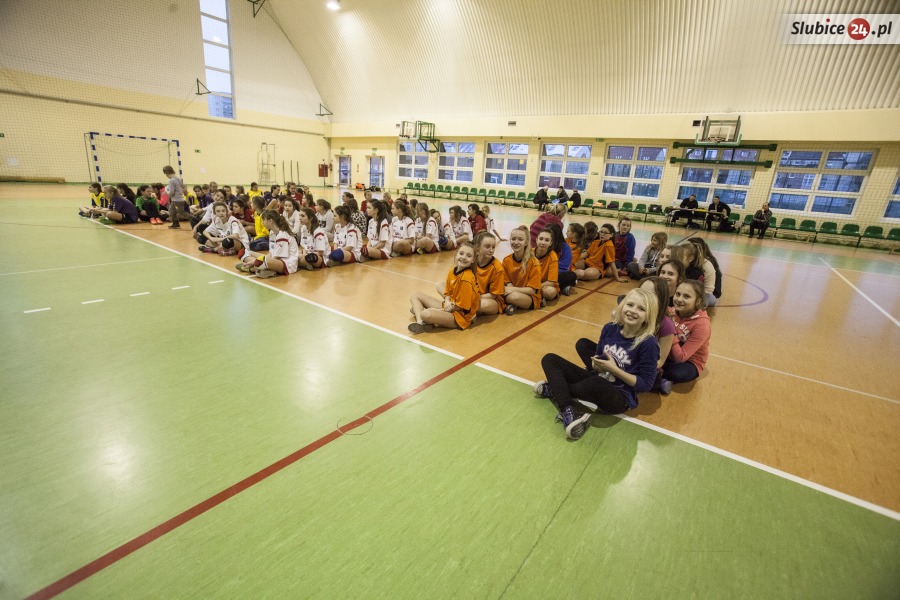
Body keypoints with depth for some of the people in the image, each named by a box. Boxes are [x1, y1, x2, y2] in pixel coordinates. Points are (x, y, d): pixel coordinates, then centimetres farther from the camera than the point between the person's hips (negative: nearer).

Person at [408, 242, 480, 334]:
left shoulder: (466, 278, -22)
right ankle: (419, 321, -14)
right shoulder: (452, 271, 2)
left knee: (427, 314, -38)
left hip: (460, 316, -9)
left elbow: (461, 306, -19)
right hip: (450, 306, 9)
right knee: (416, 295, 11)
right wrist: (447, 302, -11)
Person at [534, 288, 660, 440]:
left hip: (621, 397, -6)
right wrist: (596, 364, -12)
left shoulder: (648, 344, -17)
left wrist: (614, 369, -19)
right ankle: (569, 411, -22)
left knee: (596, 383, -42)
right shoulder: (610, 328, -2)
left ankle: (555, 389, -8)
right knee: (549, 359, -2)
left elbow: (645, 384, -13)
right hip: (596, 382, 6)